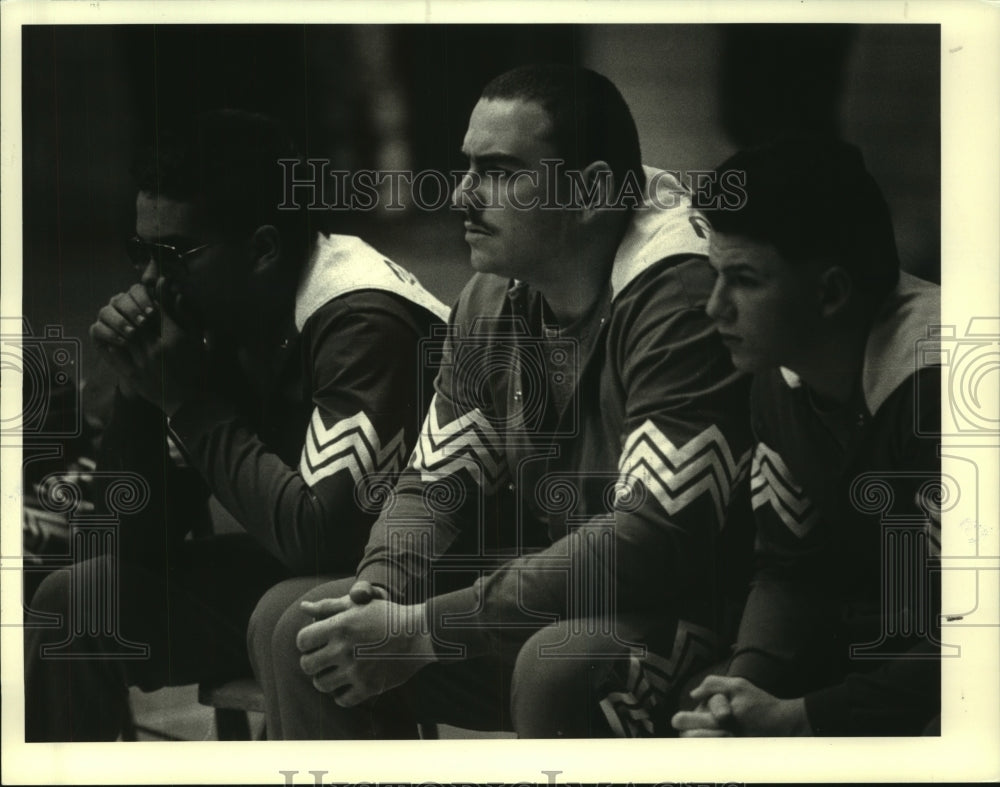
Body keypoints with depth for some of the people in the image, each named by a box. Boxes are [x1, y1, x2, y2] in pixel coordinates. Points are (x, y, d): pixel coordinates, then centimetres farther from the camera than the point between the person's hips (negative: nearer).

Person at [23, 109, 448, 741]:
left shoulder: (363, 326, -25)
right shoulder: (214, 317, -1)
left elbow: (317, 536, -33)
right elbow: (143, 540, 2)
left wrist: (191, 400, -22)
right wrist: (139, 389, -14)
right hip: (298, 572, 8)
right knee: (75, 604, 4)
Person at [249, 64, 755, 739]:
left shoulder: (681, 304, -20)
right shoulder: (490, 302, 7)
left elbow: (654, 540, -27)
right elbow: (434, 482, 12)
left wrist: (424, 629, -26)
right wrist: (380, 589, -13)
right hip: (530, 605, 8)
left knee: (556, 665, -39)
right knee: (290, 622, -6)